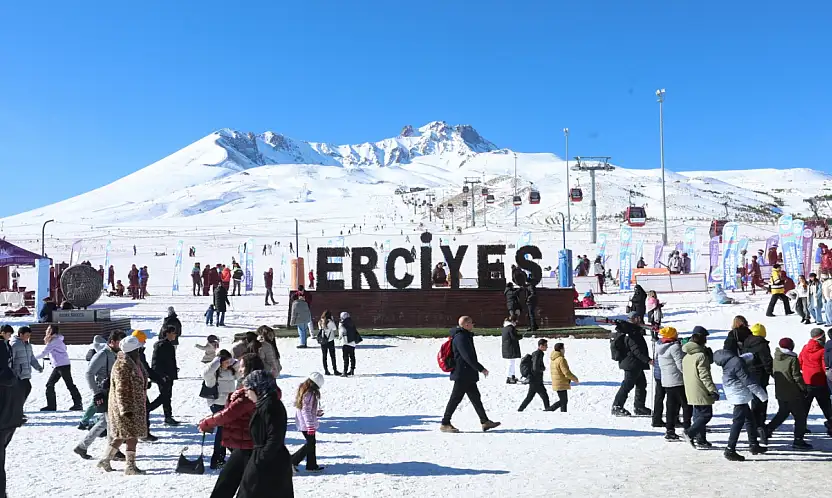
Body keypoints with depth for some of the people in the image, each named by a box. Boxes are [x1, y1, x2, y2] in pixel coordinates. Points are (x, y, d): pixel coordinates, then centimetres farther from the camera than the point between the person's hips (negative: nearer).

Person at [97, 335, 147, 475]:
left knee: (122, 435, 16)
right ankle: (130, 466, 4)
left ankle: (105, 460, 23)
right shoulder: (122, 366, -20)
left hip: (134, 406, 10)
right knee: (132, 436, -4)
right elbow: (121, 390, -22)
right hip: (126, 407, -10)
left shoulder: (133, 362, 11)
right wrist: (126, 409, -23)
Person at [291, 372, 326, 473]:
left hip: (302, 423, 10)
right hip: (307, 424, -10)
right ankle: (293, 461, 2)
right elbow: (306, 411, -25)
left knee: (311, 443, 16)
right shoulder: (310, 394, -22)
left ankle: (312, 465, 22)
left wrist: (317, 412, 23)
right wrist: (310, 426, -25)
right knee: (310, 444, 0)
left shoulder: (303, 390, 8)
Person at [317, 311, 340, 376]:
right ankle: (335, 370, 7)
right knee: (332, 356, 5)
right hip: (330, 341, -4)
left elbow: (319, 330, 2)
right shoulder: (331, 322, -14)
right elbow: (335, 331, -8)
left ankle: (326, 370, 13)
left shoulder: (320, 322, 0)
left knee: (324, 356, 10)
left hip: (322, 341, 4)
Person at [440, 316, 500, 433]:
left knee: (475, 397, 11)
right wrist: (481, 369, -19)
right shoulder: (460, 337, -18)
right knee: (456, 398, -4)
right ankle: (445, 424, 3)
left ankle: (485, 422, 16)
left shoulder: (465, 336, 16)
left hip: (468, 376, 11)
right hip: (462, 375, -11)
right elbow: (468, 357, -24)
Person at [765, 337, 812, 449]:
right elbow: (797, 377, -15)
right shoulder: (793, 359, -16)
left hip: (780, 393, 7)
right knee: (800, 416, 5)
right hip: (793, 393, -7)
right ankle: (798, 440, 5)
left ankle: (768, 429, 14)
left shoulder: (776, 358, 3)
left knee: (782, 413, 23)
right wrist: (804, 388, -3)